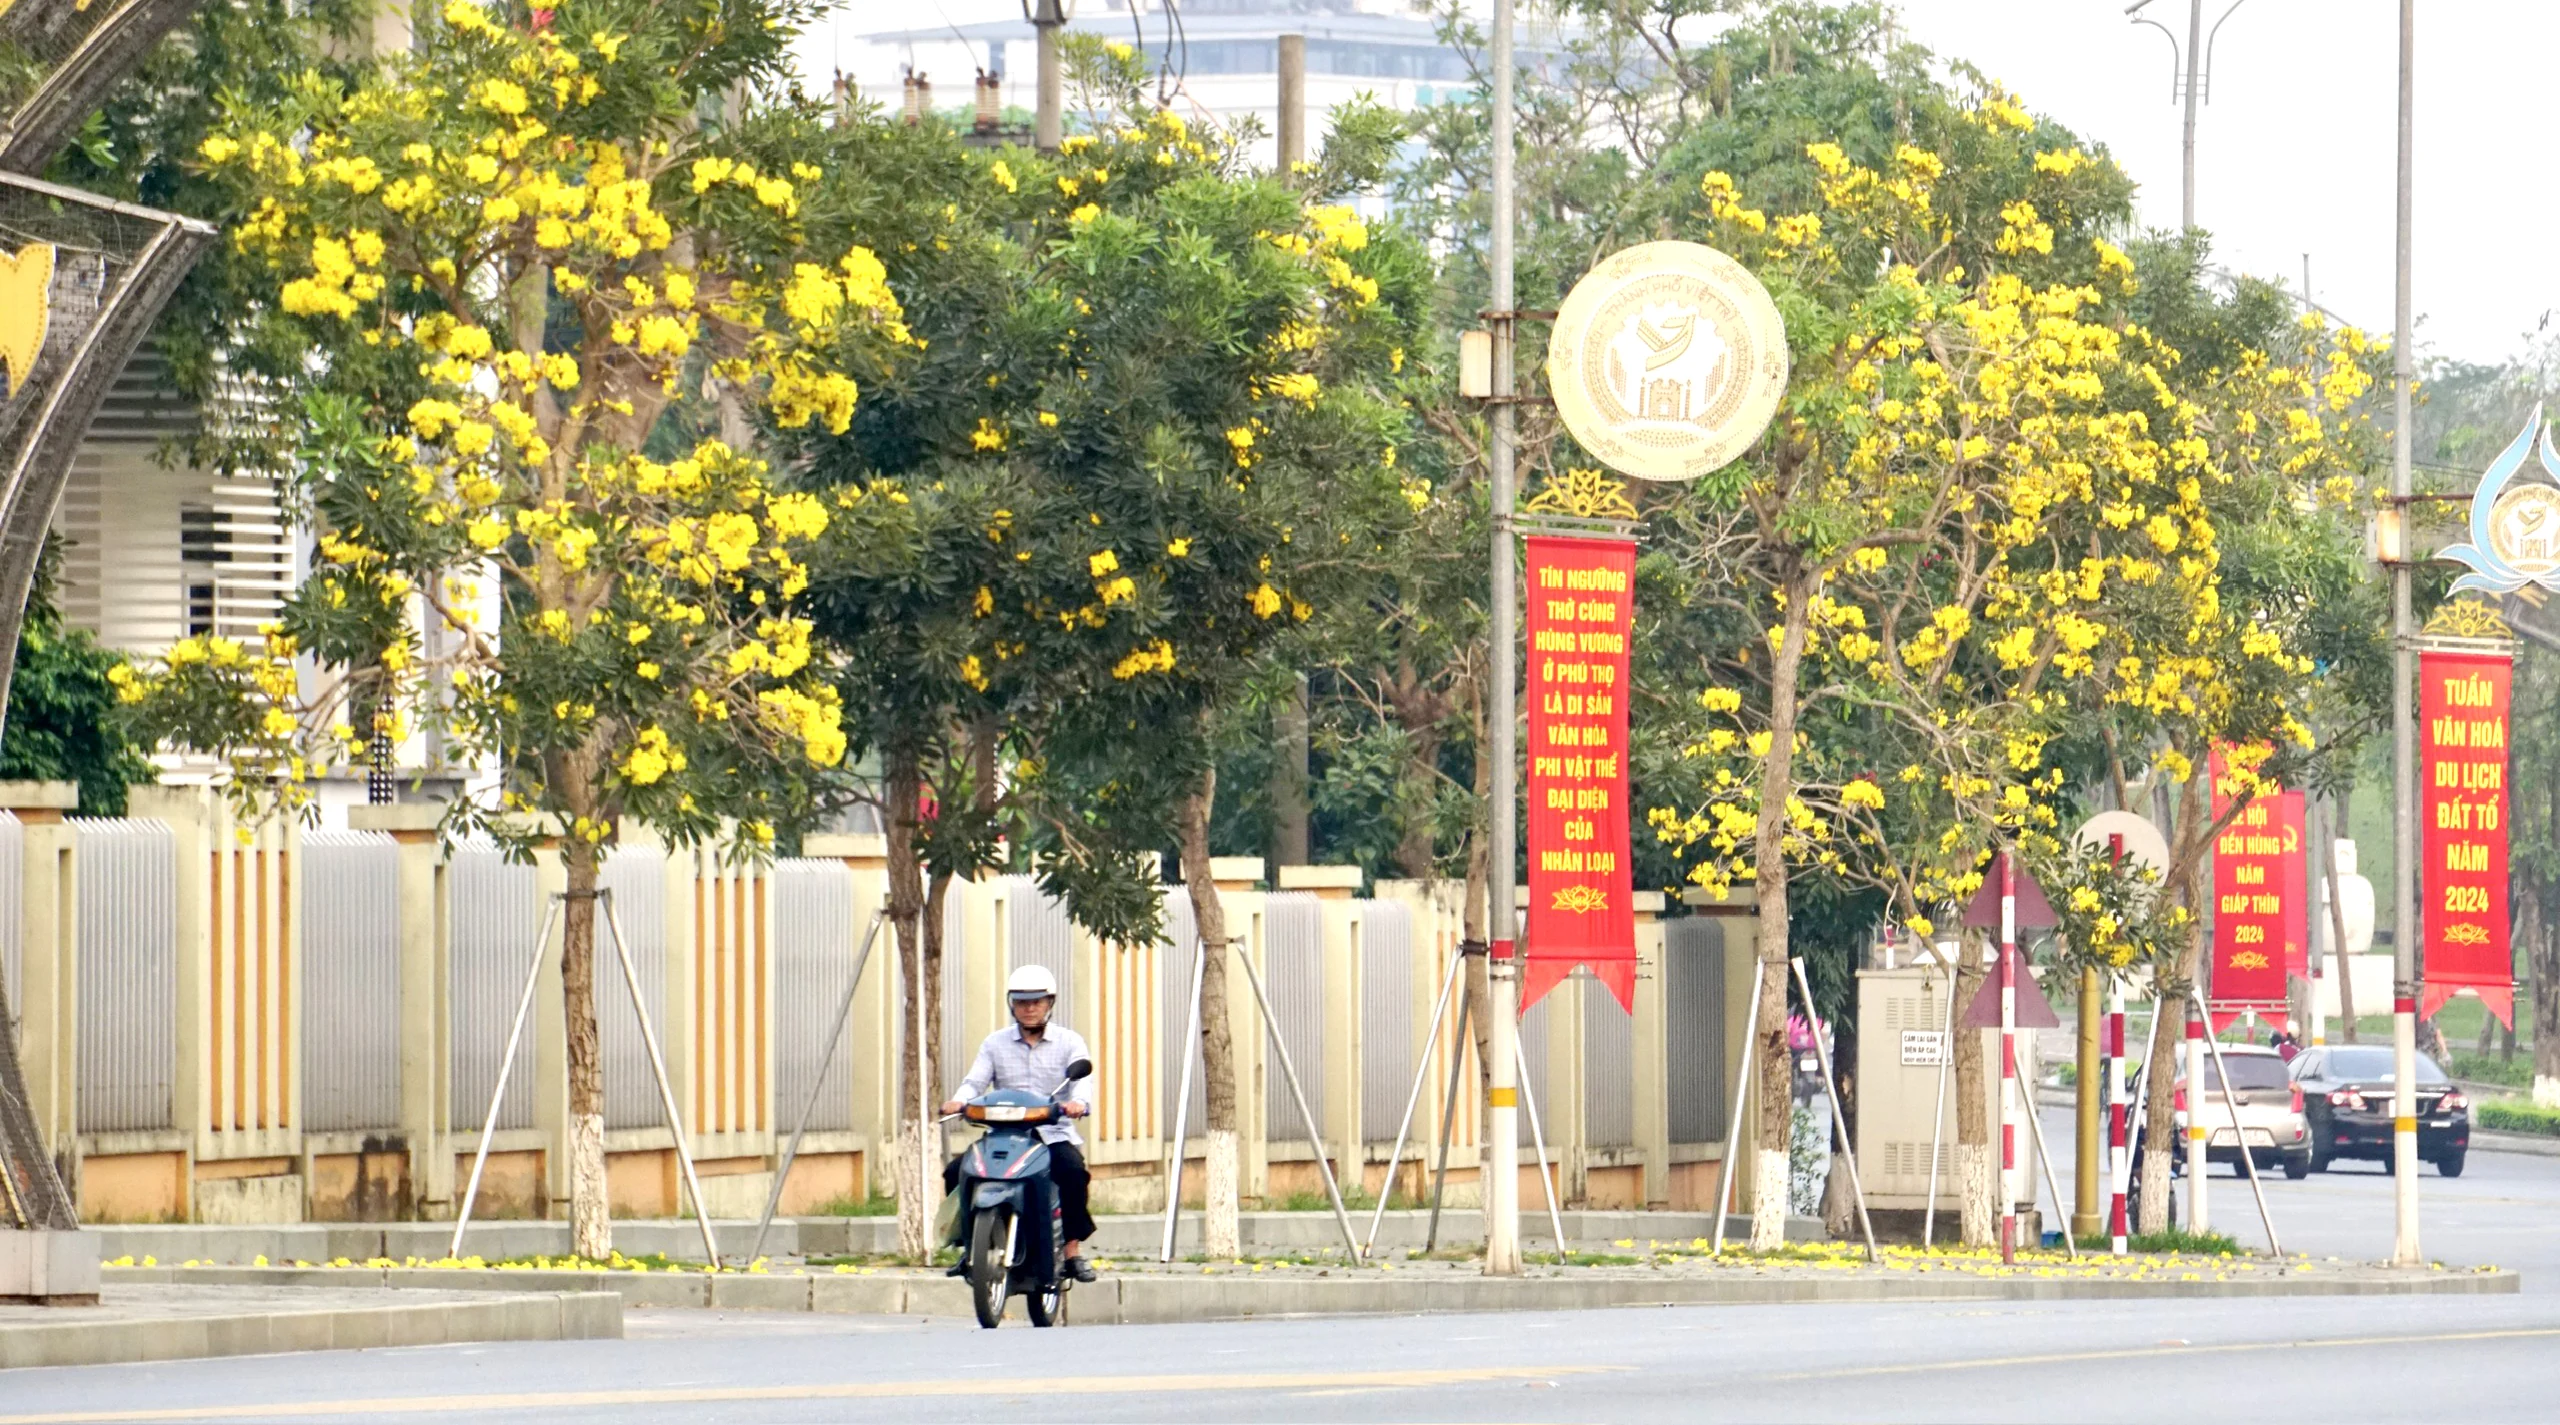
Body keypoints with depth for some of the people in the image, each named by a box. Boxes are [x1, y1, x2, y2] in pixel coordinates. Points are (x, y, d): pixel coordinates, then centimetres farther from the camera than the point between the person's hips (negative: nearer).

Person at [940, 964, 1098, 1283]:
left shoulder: (1069, 1042, 8)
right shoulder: (995, 1044, 15)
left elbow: (1083, 1078, -8)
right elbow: (976, 1080, 2)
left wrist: (1079, 1102, -32)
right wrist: (960, 1101, -22)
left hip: (1054, 1134, -3)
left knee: (1073, 1171, -34)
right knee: (956, 1172, -19)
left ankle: (1073, 1250, -23)